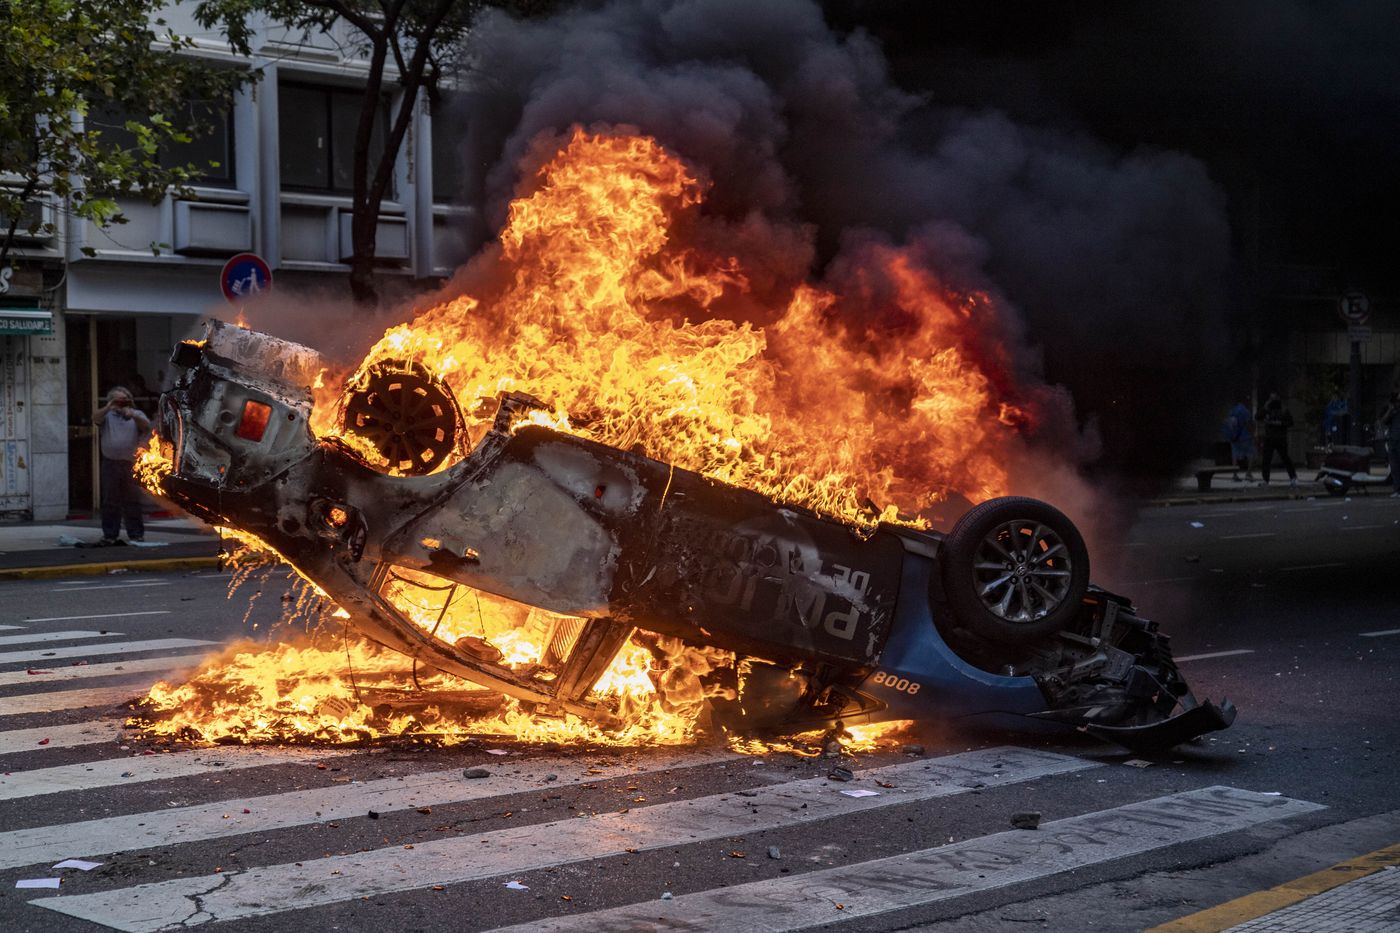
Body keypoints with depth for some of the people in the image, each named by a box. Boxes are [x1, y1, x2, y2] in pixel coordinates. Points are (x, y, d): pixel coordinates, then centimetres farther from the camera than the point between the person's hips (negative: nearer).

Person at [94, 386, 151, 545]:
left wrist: (133, 416, -25)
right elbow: (95, 419, -9)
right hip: (110, 464, 1)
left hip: (131, 464, 0)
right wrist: (108, 407, -26)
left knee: (132, 501, 1)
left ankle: (136, 534, 5)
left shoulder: (137, 414, 12)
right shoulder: (107, 415, 12)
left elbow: (146, 427, -7)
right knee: (110, 501, 2)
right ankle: (110, 535, 6)